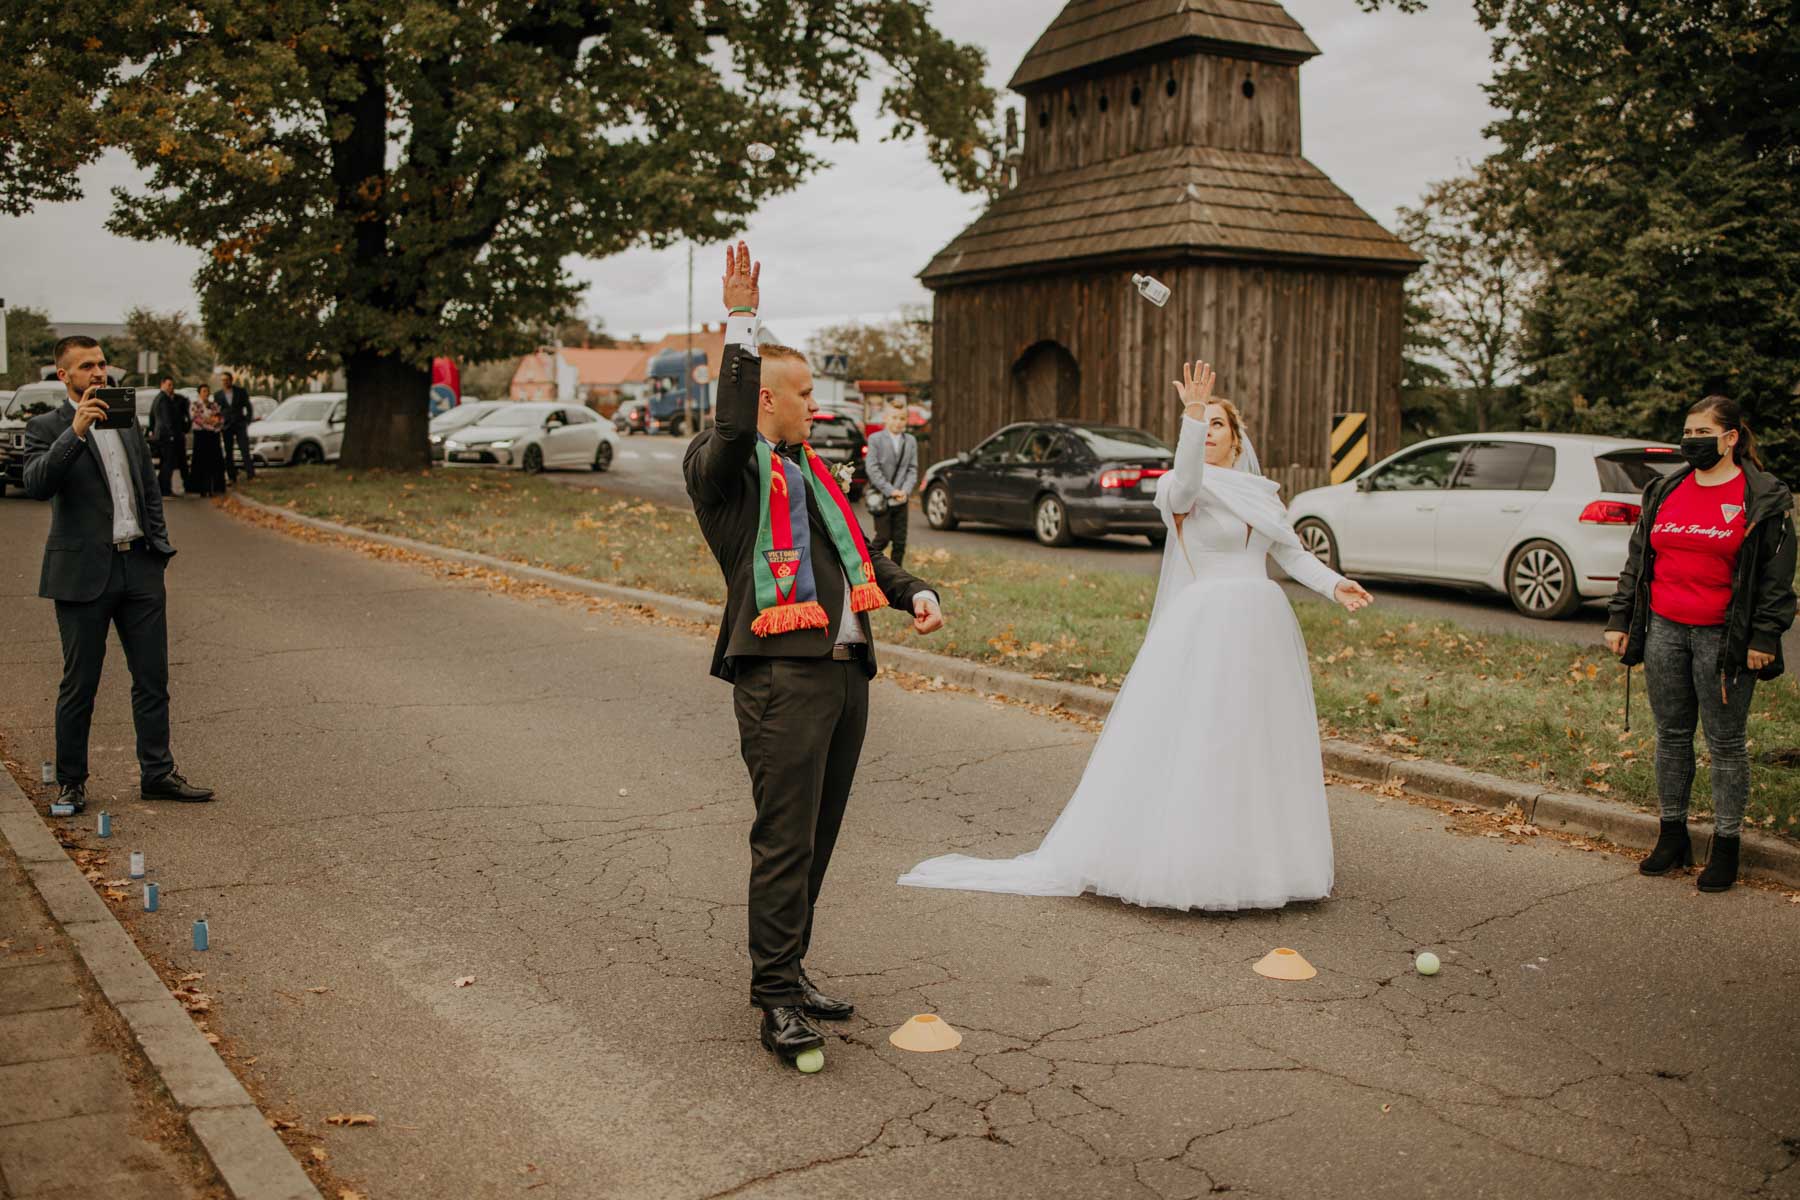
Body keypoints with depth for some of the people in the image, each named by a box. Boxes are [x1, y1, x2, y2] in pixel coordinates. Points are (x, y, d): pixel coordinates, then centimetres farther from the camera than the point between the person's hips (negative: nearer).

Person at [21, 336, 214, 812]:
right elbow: (36, 484, -20)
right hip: (84, 572, -5)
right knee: (79, 684, 3)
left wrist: (159, 544, 11)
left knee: (153, 678, 6)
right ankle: (70, 781, 15)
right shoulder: (47, 428, -2)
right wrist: (76, 431, -27)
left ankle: (157, 773, 14)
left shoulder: (128, 421, 15)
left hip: (140, 567, 5)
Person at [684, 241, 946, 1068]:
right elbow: (733, 428, -26)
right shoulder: (722, 468, -2)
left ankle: (787, 970, 24)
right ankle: (777, 997, -2)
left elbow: (855, 550, 29)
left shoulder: (808, 468, 23)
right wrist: (741, 323, -25)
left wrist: (912, 593, 13)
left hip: (846, 669, 8)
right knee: (784, 839, -8)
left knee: (817, 836, 13)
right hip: (781, 672, -8)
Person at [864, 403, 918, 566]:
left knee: (900, 541, 3)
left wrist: (905, 491, -8)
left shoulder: (911, 441, 11)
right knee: (883, 538, -7)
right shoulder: (875, 439, -2)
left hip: (901, 499, 4)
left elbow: (912, 470, 8)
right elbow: (873, 469, -7)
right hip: (881, 498, -4)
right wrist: (890, 491, -14)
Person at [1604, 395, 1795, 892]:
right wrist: (1620, 619, 10)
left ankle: (1726, 846, 12)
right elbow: (1637, 559, 15)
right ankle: (1672, 835, 22)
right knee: (1671, 736, 11)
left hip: (1723, 639, -5)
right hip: (1664, 631, 5)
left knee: (1726, 743, 3)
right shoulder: (1664, 491, 11)